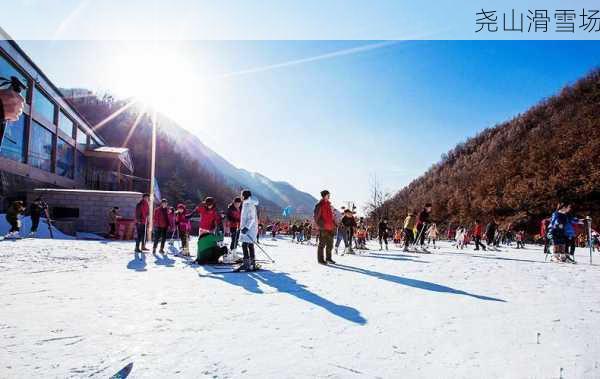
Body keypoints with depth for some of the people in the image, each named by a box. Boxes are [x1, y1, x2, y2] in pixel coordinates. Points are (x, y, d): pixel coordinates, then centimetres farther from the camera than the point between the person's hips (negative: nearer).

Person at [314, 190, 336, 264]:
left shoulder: (329, 204, 16)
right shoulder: (319, 205, -8)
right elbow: (316, 216, -12)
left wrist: (334, 224, 16)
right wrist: (320, 225, -16)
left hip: (330, 227, 8)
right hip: (323, 228, -8)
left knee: (330, 244, 15)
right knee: (322, 244, -3)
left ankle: (328, 258, 26)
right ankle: (320, 259, 5)